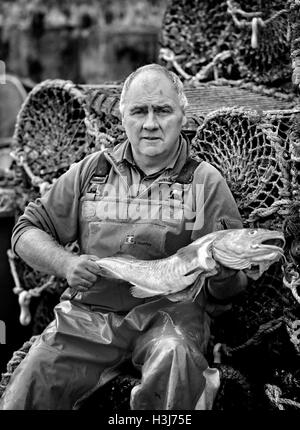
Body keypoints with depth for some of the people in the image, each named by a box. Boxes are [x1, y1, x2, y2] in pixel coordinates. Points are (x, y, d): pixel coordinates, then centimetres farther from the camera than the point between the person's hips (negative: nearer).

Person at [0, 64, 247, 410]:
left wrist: (223, 274, -18)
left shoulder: (206, 182, 6)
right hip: (89, 311, 1)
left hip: (170, 308, -1)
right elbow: (28, 230, 13)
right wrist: (65, 263, -7)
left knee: (175, 359, -34)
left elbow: (230, 291, 7)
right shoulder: (91, 171, 11)